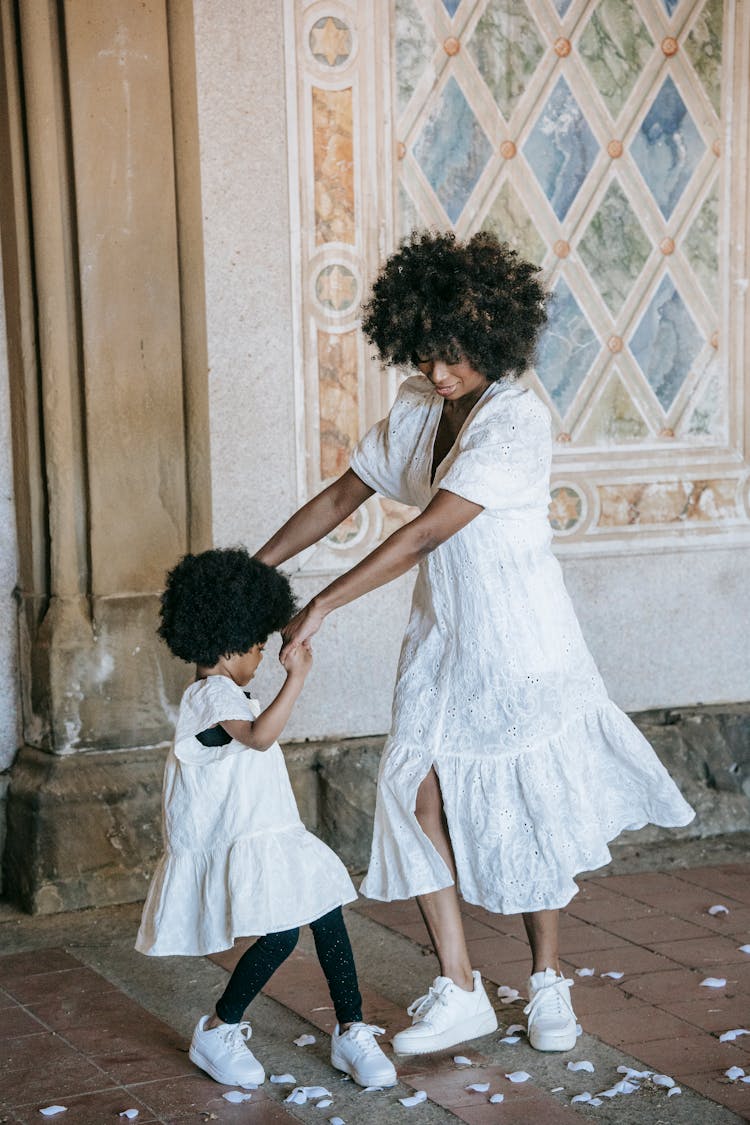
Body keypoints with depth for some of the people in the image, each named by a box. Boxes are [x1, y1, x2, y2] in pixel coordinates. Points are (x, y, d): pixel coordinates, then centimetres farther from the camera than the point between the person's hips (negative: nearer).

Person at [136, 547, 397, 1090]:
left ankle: (351, 1033, 6)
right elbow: (258, 735, -33)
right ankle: (216, 1033, 0)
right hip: (237, 847, -10)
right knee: (281, 934, -20)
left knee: (329, 917, -1)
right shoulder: (213, 694, -14)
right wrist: (296, 677, -34)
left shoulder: (224, 694, 20)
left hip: (270, 837, 10)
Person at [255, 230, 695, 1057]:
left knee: (533, 810, 4)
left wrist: (323, 605, -26)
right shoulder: (416, 408, 2)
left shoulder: (518, 420, -21)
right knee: (421, 792, -5)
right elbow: (341, 499, 11)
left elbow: (426, 532, -26)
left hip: (522, 645, -6)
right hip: (442, 643, 6)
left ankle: (548, 985, 24)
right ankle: (458, 991, 4)